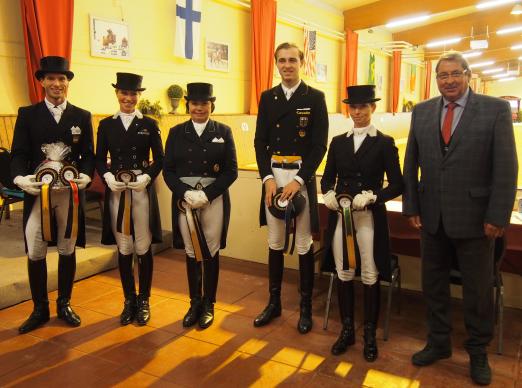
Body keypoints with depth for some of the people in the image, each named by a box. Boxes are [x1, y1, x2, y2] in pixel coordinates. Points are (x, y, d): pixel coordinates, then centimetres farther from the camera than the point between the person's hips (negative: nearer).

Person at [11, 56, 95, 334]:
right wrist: (20, 177, -19)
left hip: (71, 192, 1)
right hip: (37, 191, 0)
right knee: (35, 253, 3)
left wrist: (86, 176, -16)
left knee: (67, 250, 10)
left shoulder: (82, 116, 8)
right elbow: (18, 153, 1)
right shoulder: (27, 114, 7)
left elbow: (89, 154, 4)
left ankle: (64, 304, 26)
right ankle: (40, 309, 20)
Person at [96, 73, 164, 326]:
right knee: (123, 249, 8)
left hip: (142, 191, -1)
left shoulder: (149, 124, 4)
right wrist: (107, 176, -13)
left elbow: (159, 159, 2)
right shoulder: (106, 124, 8)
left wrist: (147, 177, -15)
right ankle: (129, 300, 23)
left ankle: (143, 301, 20)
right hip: (116, 192, 2)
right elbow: (99, 159, 7)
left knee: (143, 248, 5)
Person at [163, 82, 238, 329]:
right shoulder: (176, 132, 7)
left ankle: (208, 304, 22)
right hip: (184, 200, 1)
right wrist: (185, 193, -13)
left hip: (214, 199, -1)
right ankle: (195, 303, 25)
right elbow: (168, 170, 3)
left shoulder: (223, 132, 4)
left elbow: (231, 171, -1)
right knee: (191, 253, 8)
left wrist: (206, 194, -13)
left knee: (211, 252, 6)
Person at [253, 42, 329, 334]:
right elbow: (260, 141, 6)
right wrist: (268, 177, -7)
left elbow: (319, 146, -5)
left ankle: (306, 306, 19)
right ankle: (274, 302, 26)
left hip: (302, 176, -3)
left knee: (304, 245, 4)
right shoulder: (267, 97, 9)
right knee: (275, 242, 12)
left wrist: (298, 180, -15)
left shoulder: (315, 97, 0)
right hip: (273, 176, 3)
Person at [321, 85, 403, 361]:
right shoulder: (338, 142, 10)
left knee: (370, 276, 5)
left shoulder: (384, 143, 0)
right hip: (340, 215, 3)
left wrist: (371, 196, -20)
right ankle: (347, 330, 27)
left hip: (370, 217, -3)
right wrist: (328, 194, -11)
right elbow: (327, 177, 10)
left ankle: (370, 334, 23)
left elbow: (396, 185, -4)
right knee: (343, 274, 10)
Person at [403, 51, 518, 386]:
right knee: (433, 283, 14)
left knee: (478, 289, 9)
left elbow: (506, 167, -8)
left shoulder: (496, 109, -5)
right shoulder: (422, 111, 6)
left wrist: (497, 216, -11)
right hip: (432, 216, 4)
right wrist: (411, 206, 3)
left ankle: (478, 352, 30)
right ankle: (439, 342, 33)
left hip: (473, 216, -3)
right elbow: (411, 163, 7)